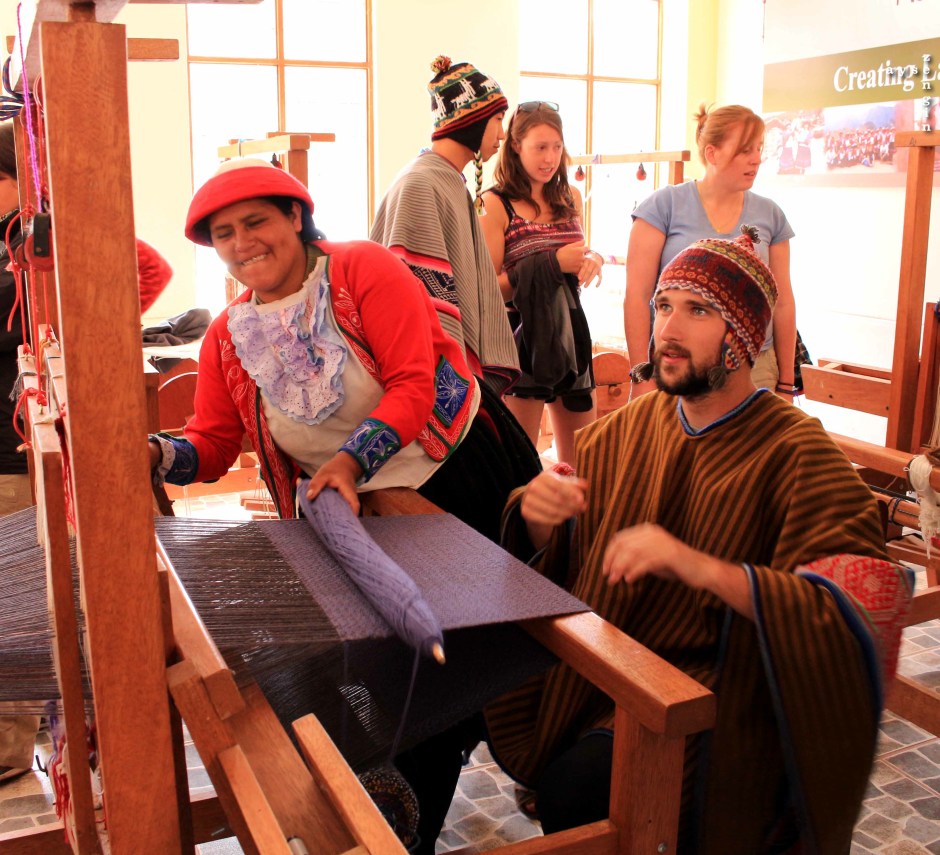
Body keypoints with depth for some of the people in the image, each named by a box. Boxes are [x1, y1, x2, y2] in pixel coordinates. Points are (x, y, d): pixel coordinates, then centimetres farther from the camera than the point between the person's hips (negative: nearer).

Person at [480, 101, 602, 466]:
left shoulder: (570, 197, 10)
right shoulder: (495, 204, -8)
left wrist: (591, 260, -1)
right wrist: (552, 263, -18)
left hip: (569, 331, 6)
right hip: (522, 335, -6)